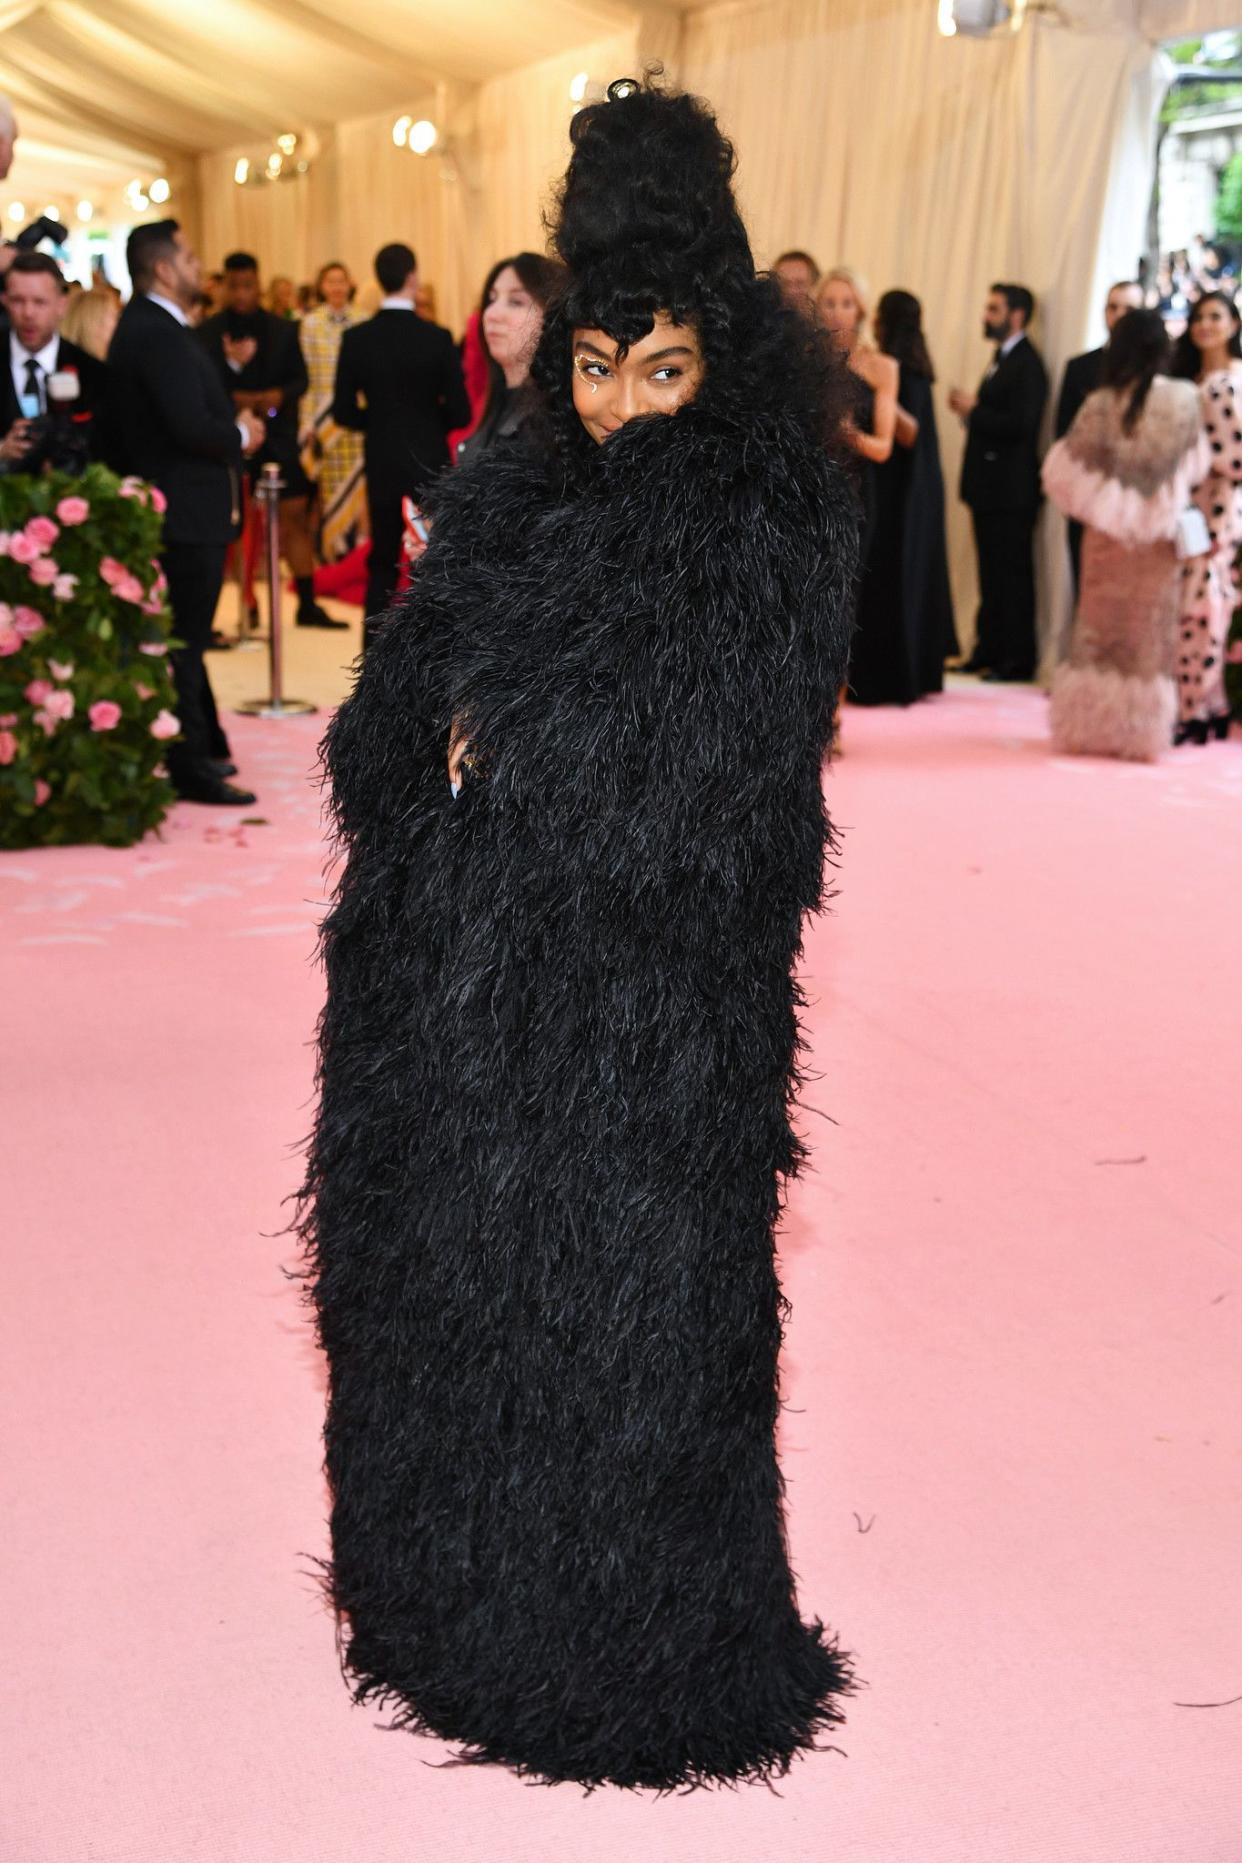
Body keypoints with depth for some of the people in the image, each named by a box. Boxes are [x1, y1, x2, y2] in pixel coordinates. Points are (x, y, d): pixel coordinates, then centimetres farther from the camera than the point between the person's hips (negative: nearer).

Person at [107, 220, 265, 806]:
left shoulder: (143, 326, 13)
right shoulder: (159, 334, -19)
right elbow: (191, 427, -26)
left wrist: (231, 426, 8)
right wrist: (241, 434, -9)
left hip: (174, 508, 11)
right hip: (186, 514, -11)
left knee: (182, 640, 17)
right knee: (184, 642, -4)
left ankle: (199, 750, 28)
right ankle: (192, 768, 2)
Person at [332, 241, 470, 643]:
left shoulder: (355, 339, -6)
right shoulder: (437, 338, -12)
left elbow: (344, 412, -3)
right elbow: (459, 413, -11)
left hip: (381, 464, 2)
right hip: (430, 463, -2)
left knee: (382, 564, 12)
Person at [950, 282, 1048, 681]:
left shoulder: (1027, 364, -14)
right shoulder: (1002, 360, 17)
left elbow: (1020, 425, -23)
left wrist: (973, 410, -16)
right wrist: (969, 410, 2)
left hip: (1010, 490, -10)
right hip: (990, 485, 10)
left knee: (1012, 574, -4)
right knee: (991, 574, 13)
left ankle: (1017, 659, 2)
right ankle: (989, 651, 20)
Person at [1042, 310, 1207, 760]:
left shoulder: (1101, 404, -13)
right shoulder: (1185, 400, -9)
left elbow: (1067, 470, -10)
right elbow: (1196, 466, 2)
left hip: (1108, 535, -1)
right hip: (1160, 537, 1)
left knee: (1101, 626, 11)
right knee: (1151, 632, 9)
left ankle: (1095, 727, 14)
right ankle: (1144, 731, 13)